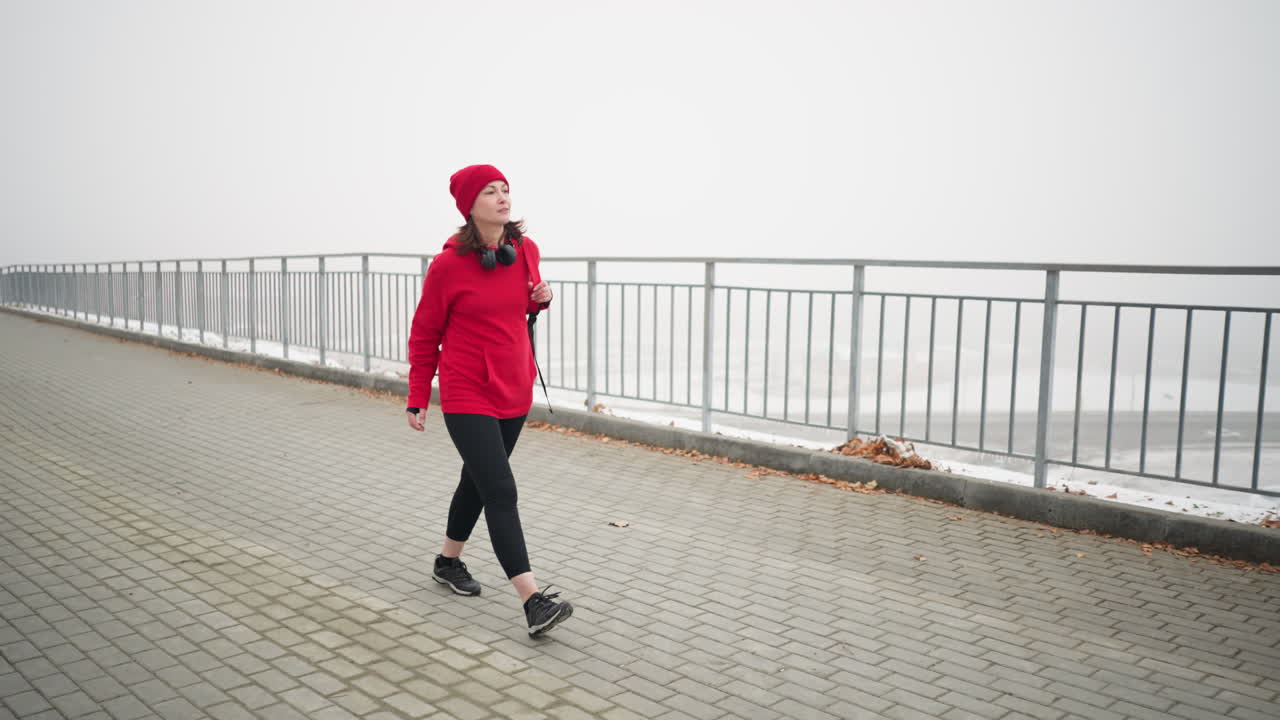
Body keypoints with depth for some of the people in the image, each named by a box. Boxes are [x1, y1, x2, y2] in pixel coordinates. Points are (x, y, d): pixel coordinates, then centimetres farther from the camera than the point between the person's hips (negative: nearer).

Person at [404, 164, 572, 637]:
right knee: (501, 491, -13)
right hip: (466, 394, -6)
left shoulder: (526, 250, 1)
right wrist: (417, 399, 0)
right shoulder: (448, 264, -12)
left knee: (478, 480, 20)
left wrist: (541, 299, -4)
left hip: (515, 390, 6)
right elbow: (424, 334, -2)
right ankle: (534, 602, -14)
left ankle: (448, 561, 41)